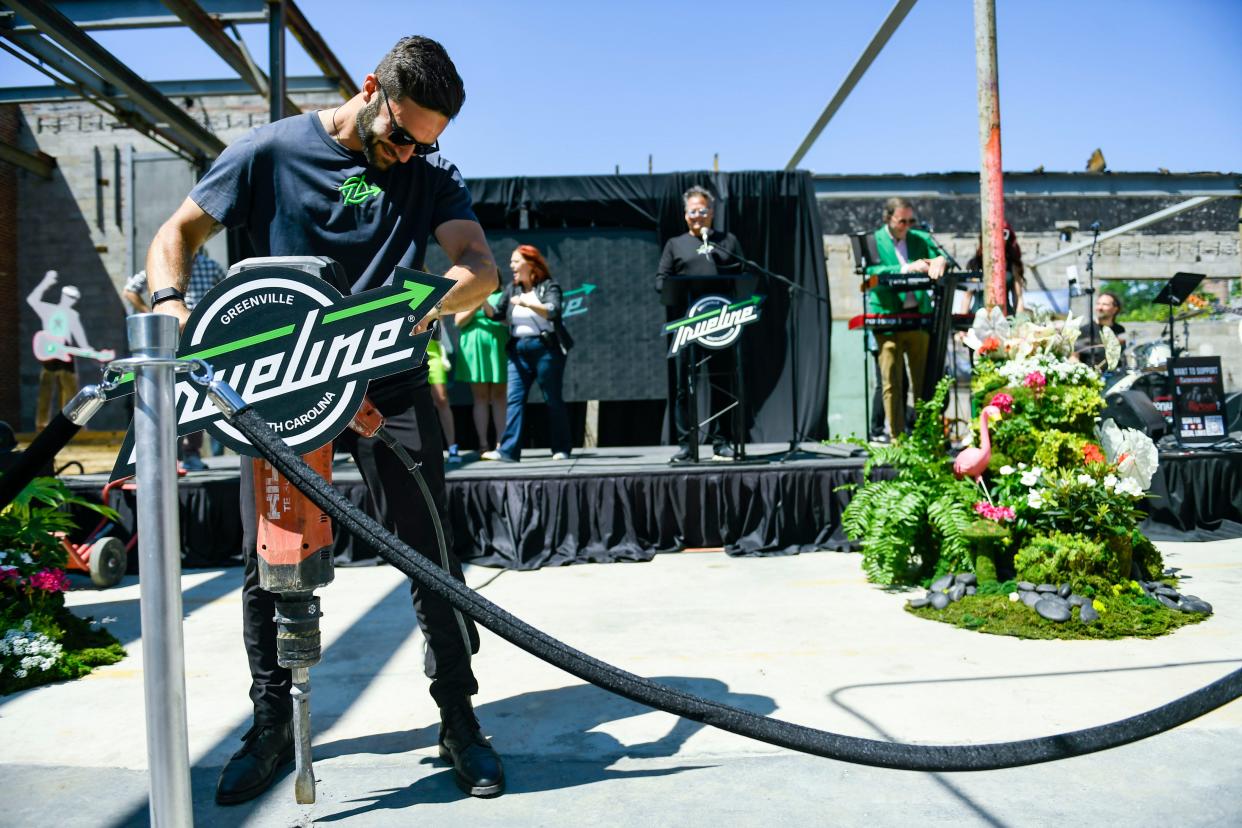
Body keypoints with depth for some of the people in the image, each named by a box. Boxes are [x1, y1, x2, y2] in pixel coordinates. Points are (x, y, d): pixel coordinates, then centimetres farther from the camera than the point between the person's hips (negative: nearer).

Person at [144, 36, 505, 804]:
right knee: (266, 564, 5)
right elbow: (178, 234, 4)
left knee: (430, 556, -2)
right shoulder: (272, 151, -1)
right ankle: (273, 724, 24)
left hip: (390, 386, 0)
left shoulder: (432, 174, 1)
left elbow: (480, 267, -14)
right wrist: (169, 301, -17)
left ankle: (460, 719, 14)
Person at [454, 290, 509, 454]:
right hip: (474, 350, 1)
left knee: (499, 396, -2)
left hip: (498, 349, -1)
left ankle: (501, 443, -2)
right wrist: (475, 307, -8)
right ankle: (483, 444, 0)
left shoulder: (502, 296, 11)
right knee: (480, 397, -1)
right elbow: (459, 321, 6)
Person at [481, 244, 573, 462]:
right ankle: (508, 450, -7)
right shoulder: (511, 288, 14)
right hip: (518, 350, 5)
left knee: (553, 399, 1)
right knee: (514, 399, -4)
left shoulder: (548, 286, -2)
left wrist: (527, 303, -25)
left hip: (546, 349, -5)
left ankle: (561, 449, 9)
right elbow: (496, 314, 11)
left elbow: (553, 311, -18)